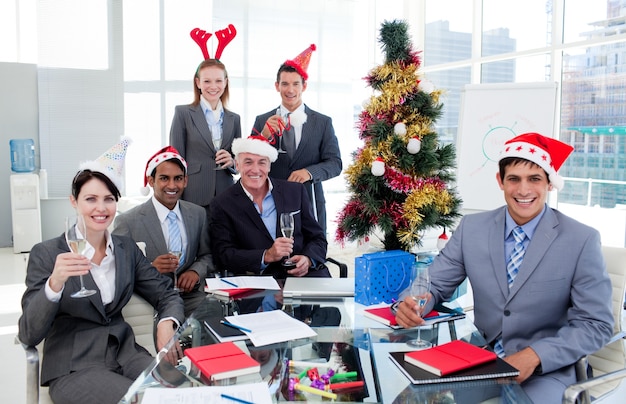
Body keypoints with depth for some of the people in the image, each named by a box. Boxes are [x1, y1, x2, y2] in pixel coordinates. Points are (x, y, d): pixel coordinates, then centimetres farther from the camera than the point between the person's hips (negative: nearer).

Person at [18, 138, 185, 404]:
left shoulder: (127, 249, 6)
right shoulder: (46, 253, -7)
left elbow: (167, 295, 7)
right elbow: (29, 335, -12)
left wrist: (167, 323, -16)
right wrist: (54, 284, -30)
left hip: (124, 351, 4)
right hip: (73, 367, -4)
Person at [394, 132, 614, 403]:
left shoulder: (582, 240, -10)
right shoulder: (472, 228, -1)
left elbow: (597, 324, -8)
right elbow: (434, 285, 3)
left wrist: (535, 355, -22)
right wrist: (412, 305, -21)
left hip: (546, 368, -2)